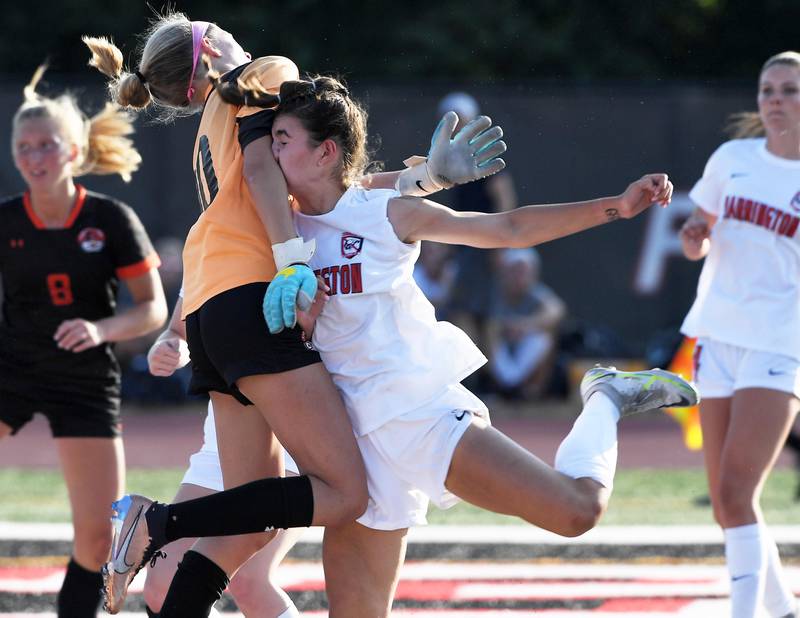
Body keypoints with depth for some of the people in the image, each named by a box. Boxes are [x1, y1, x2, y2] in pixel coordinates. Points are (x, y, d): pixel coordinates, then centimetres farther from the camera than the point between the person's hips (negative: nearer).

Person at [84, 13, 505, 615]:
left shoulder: (215, 131, 32)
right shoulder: (269, 72, 9)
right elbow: (263, 166, -9)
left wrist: (429, 175, 17)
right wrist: (294, 259, -21)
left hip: (211, 312, 9)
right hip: (251, 297, -9)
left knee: (254, 519, 6)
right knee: (344, 493, -16)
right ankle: (158, 523, -20)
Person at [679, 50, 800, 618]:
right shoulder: (733, 158, 7)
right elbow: (697, 244, 17)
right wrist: (694, 236, -5)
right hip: (719, 335, 5)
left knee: (737, 493, -17)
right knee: (726, 503, 6)